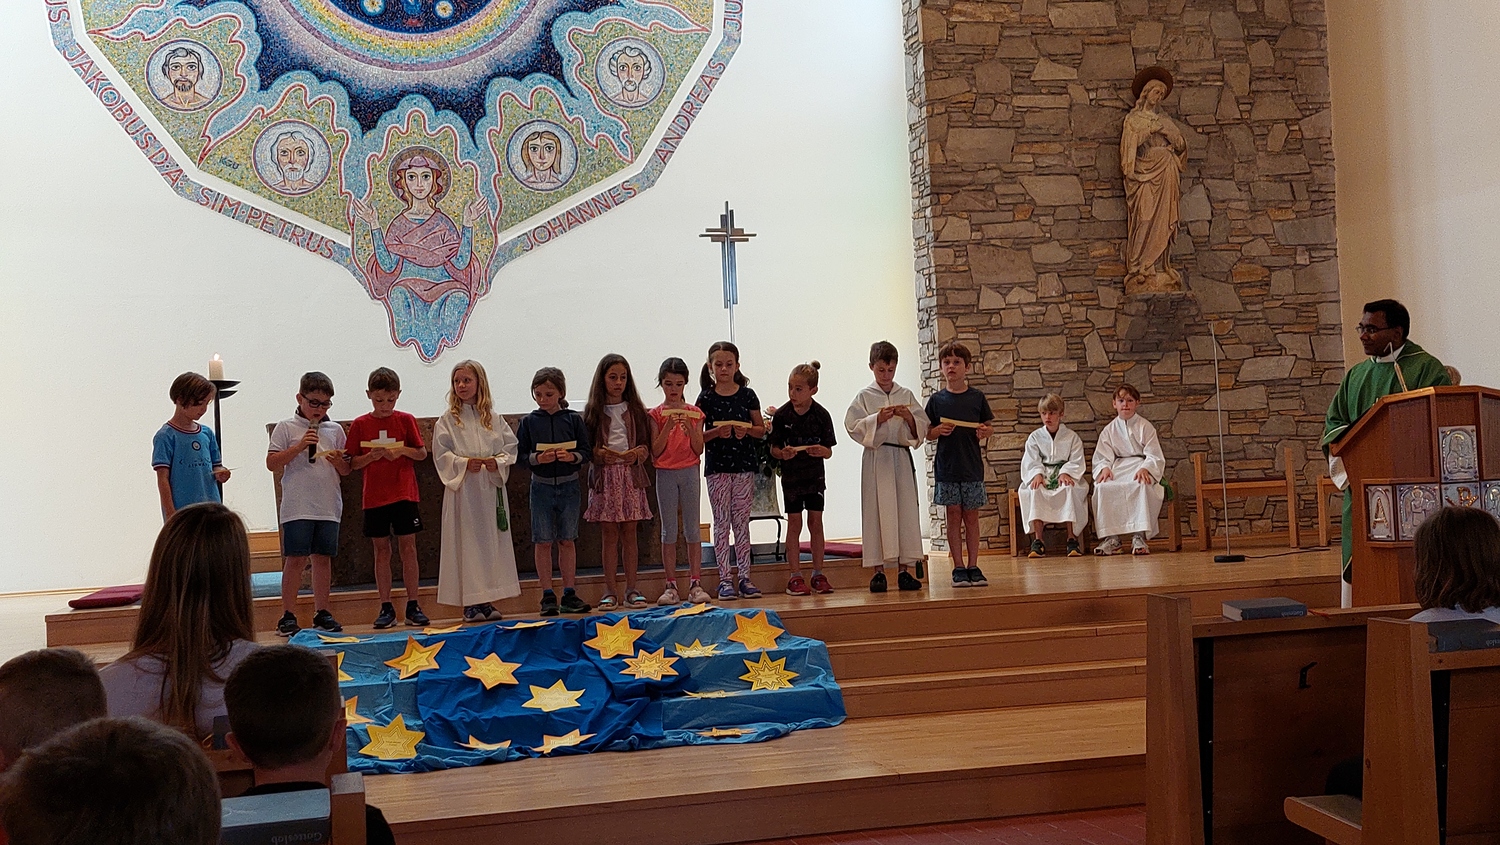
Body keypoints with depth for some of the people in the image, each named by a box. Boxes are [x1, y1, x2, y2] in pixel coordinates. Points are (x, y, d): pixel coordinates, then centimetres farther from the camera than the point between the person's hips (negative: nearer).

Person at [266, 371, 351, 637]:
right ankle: (288, 615, 3)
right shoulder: (286, 427, 1)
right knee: (295, 559, -4)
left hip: (328, 507, 4)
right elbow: (271, 463, -5)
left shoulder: (335, 429, 12)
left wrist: (339, 461, -7)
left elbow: (346, 471, 15)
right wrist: (299, 447, -14)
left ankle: (321, 612, 15)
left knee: (323, 558, 7)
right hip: (297, 507, -3)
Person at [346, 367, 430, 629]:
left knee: (408, 548, 0)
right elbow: (353, 463, 3)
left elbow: (422, 453, 3)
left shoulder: (406, 420, 2)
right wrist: (370, 456, -16)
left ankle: (412, 605, 7)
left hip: (404, 494, -1)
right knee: (381, 550, 5)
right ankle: (386, 607, 11)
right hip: (374, 497, 1)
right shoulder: (360, 425, 2)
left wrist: (403, 450, -14)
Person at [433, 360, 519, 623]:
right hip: (463, 490, -3)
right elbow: (441, 455, -4)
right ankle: (470, 603, 1)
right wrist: (465, 463, -19)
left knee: (492, 542, 4)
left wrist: (497, 462, -12)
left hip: (491, 488, 3)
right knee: (467, 543, -3)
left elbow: (511, 447, 7)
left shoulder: (494, 419, 10)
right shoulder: (447, 421, 3)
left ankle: (488, 601, 11)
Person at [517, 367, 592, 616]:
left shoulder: (573, 419, 2)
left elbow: (586, 451, 1)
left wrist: (572, 456, -19)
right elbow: (520, 455, -1)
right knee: (543, 541, 1)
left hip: (568, 485, 0)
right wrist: (537, 459, -18)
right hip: (541, 485, 0)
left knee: (567, 540, 6)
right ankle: (548, 596, 10)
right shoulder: (529, 422, 1)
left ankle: (569, 594, 14)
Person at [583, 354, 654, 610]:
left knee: (629, 533, 2)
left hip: (631, 475, 1)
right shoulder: (593, 412, 5)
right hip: (604, 476, -1)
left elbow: (646, 444, 8)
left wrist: (637, 454, -12)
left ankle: (631, 589, 8)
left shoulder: (635, 410, 9)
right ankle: (610, 590, 3)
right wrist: (600, 454, -17)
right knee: (609, 534, -1)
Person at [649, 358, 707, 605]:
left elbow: (699, 449, 0)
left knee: (692, 528, 3)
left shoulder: (694, 413, 4)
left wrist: (690, 429, -15)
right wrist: (668, 427, -17)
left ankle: (695, 583, 5)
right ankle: (671, 586, 6)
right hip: (665, 473, -1)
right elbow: (655, 451, -6)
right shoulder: (656, 414, 1)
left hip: (689, 472, 1)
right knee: (669, 530, 3)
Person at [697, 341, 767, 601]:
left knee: (741, 521, 5)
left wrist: (747, 430, -12)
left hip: (745, 464, 1)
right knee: (721, 522, 1)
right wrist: (717, 432, -16)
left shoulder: (747, 395, 4)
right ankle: (725, 578, 6)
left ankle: (744, 576, 10)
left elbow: (761, 429, 8)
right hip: (717, 465, -1)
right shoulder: (706, 398, 2)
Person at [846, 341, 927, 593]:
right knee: (877, 513, -3)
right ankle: (878, 570, 3)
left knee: (906, 510, 1)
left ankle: (904, 569, 7)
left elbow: (921, 429, 7)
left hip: (902, 458, 3)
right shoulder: (864, 397, 3)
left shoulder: (906, 395, 10)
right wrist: (877, 419, -17)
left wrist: (909, 417, -12)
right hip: (876, 460, -2)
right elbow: (853, 426, -5)